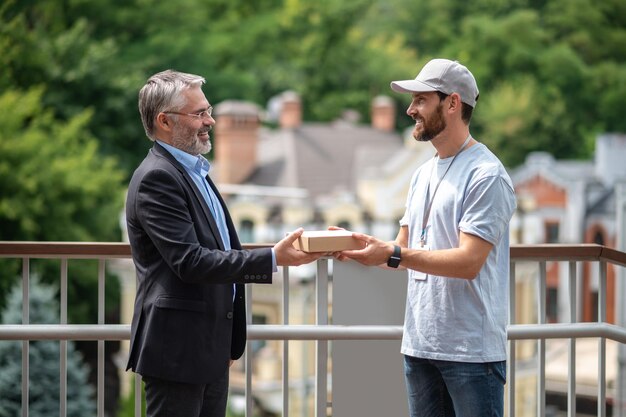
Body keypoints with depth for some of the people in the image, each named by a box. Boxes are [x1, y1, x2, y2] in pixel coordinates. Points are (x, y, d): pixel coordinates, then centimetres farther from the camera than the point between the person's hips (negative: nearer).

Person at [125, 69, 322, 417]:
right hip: (176, 351, -9)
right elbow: (190, 261, -23)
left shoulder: (195, 172, 16)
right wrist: (274, 259, -24)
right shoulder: (156, 178, -15)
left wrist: (229, 343, 22)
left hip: (210, 349, 9)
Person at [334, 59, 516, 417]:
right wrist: (361, 246, -3)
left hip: (470, 350, -8)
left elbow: (468, 262, -20)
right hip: (419, 346, 8)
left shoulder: (486, 175, -11)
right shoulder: (424, 174, 16)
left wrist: (392, 255, -25)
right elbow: (403, 250, 16)